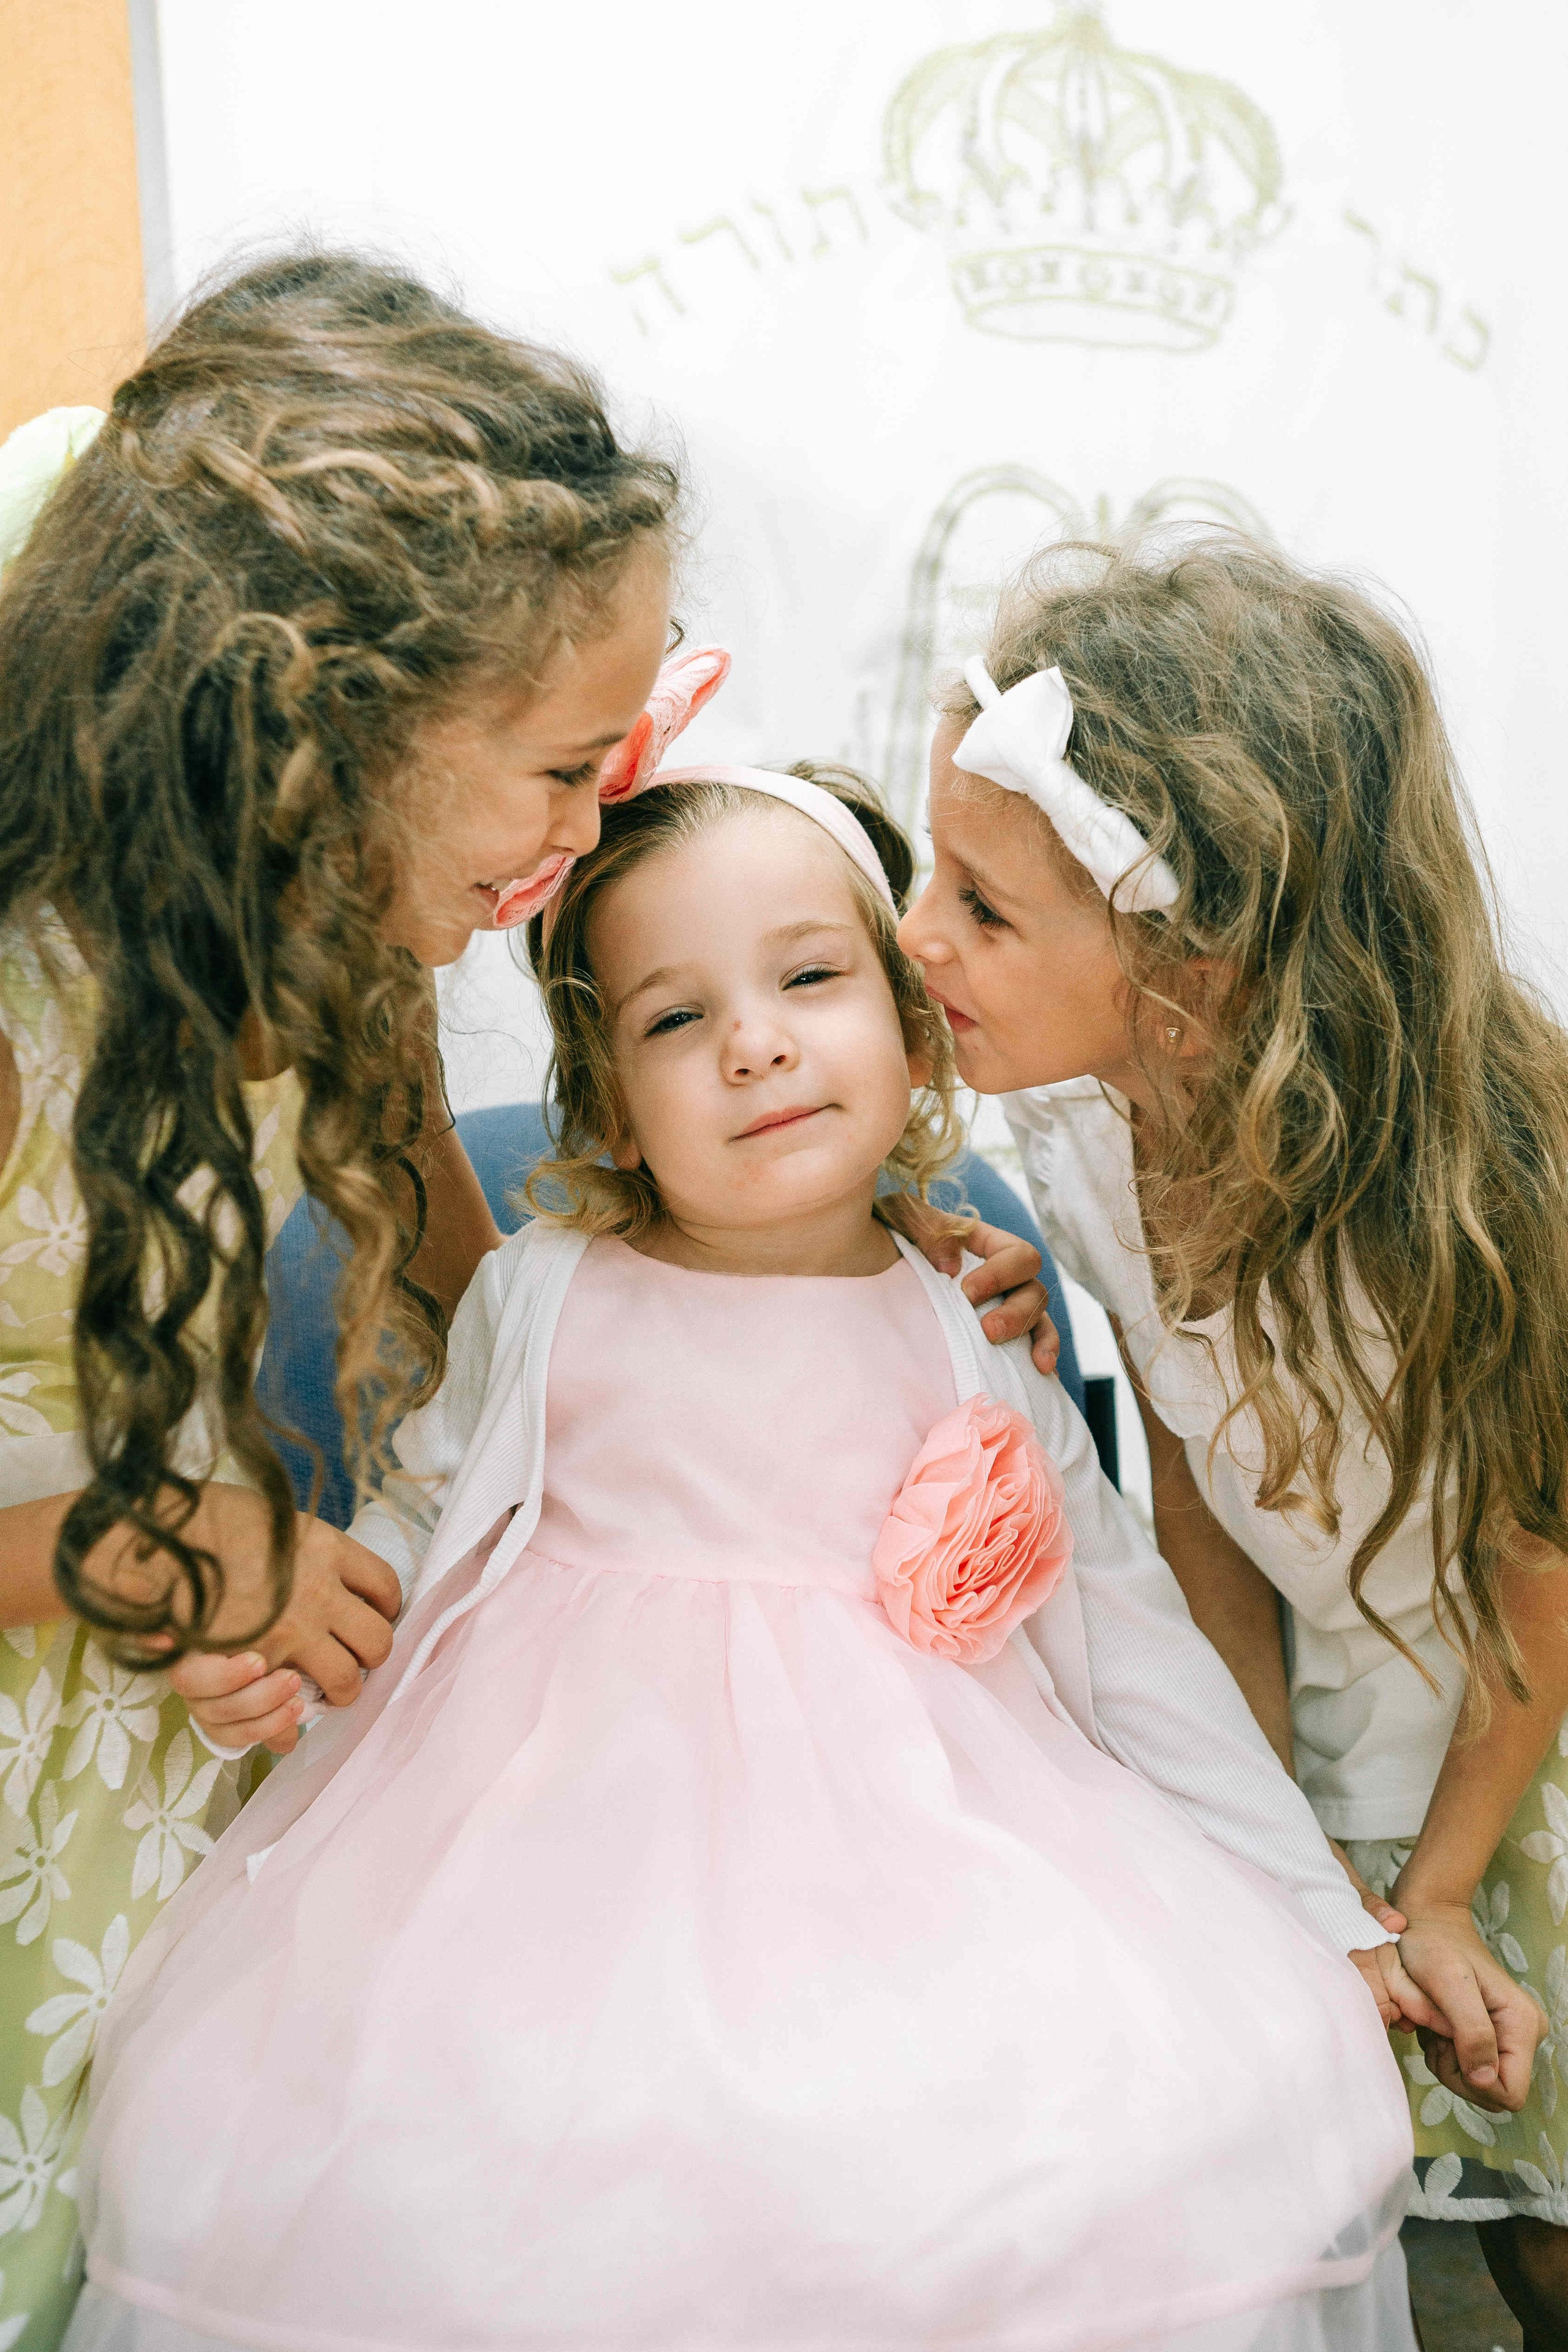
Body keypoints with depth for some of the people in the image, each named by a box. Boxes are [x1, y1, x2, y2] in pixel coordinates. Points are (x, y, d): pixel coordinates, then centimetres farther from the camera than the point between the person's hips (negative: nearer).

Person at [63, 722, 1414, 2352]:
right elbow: (419, 1523, 16)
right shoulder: (540, 1298, 3)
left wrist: (1321, 1918, 10)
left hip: (890, 1822, 1)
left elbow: (1127, 1633, 9)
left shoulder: (972, 1346, 4)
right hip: (563, 1814, 0)